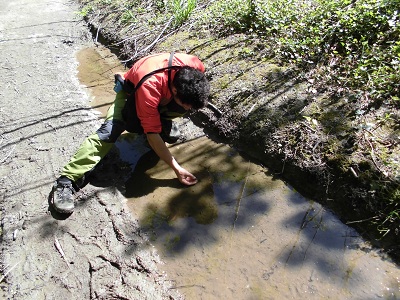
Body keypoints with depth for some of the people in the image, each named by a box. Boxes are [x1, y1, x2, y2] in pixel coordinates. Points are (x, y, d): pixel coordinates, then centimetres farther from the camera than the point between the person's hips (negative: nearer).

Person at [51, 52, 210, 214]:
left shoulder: (195, 66, -31)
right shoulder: (149, 86, -43)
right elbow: (152, 134, -37)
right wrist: (177, 168, -37)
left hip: (165, 94, 5)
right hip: (133, 93, -5)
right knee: (111, 128, -30)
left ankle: (162, 123, -1)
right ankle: (66, 181, -29)